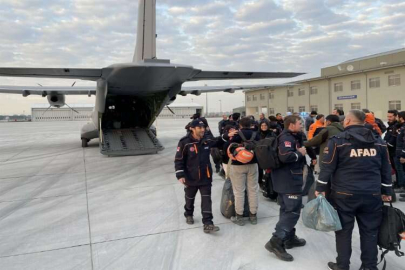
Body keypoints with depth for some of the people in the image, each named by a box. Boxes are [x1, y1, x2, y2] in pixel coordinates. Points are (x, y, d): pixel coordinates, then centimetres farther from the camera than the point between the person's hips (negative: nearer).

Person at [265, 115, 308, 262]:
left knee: (287, 209, 16)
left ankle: (290, 238, 29)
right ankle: (276, 242, -11)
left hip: (287, 179, 11)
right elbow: (285, 156, -32)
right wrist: (300, 153, -18)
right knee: (293, 211, -9)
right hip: (290, 179, -11)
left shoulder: (292, 137, 16)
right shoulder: (287, 138, -17)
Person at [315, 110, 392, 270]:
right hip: (372, 195, 4)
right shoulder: (379, 141, 8)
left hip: (344, 194, -3)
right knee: (370, 231, 14)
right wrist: (386, 191, 22)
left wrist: (320, 188, 1)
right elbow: (386, 169, 14)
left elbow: (327, 167, -7)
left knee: (344, 230, 8)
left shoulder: (337, 140, -7)